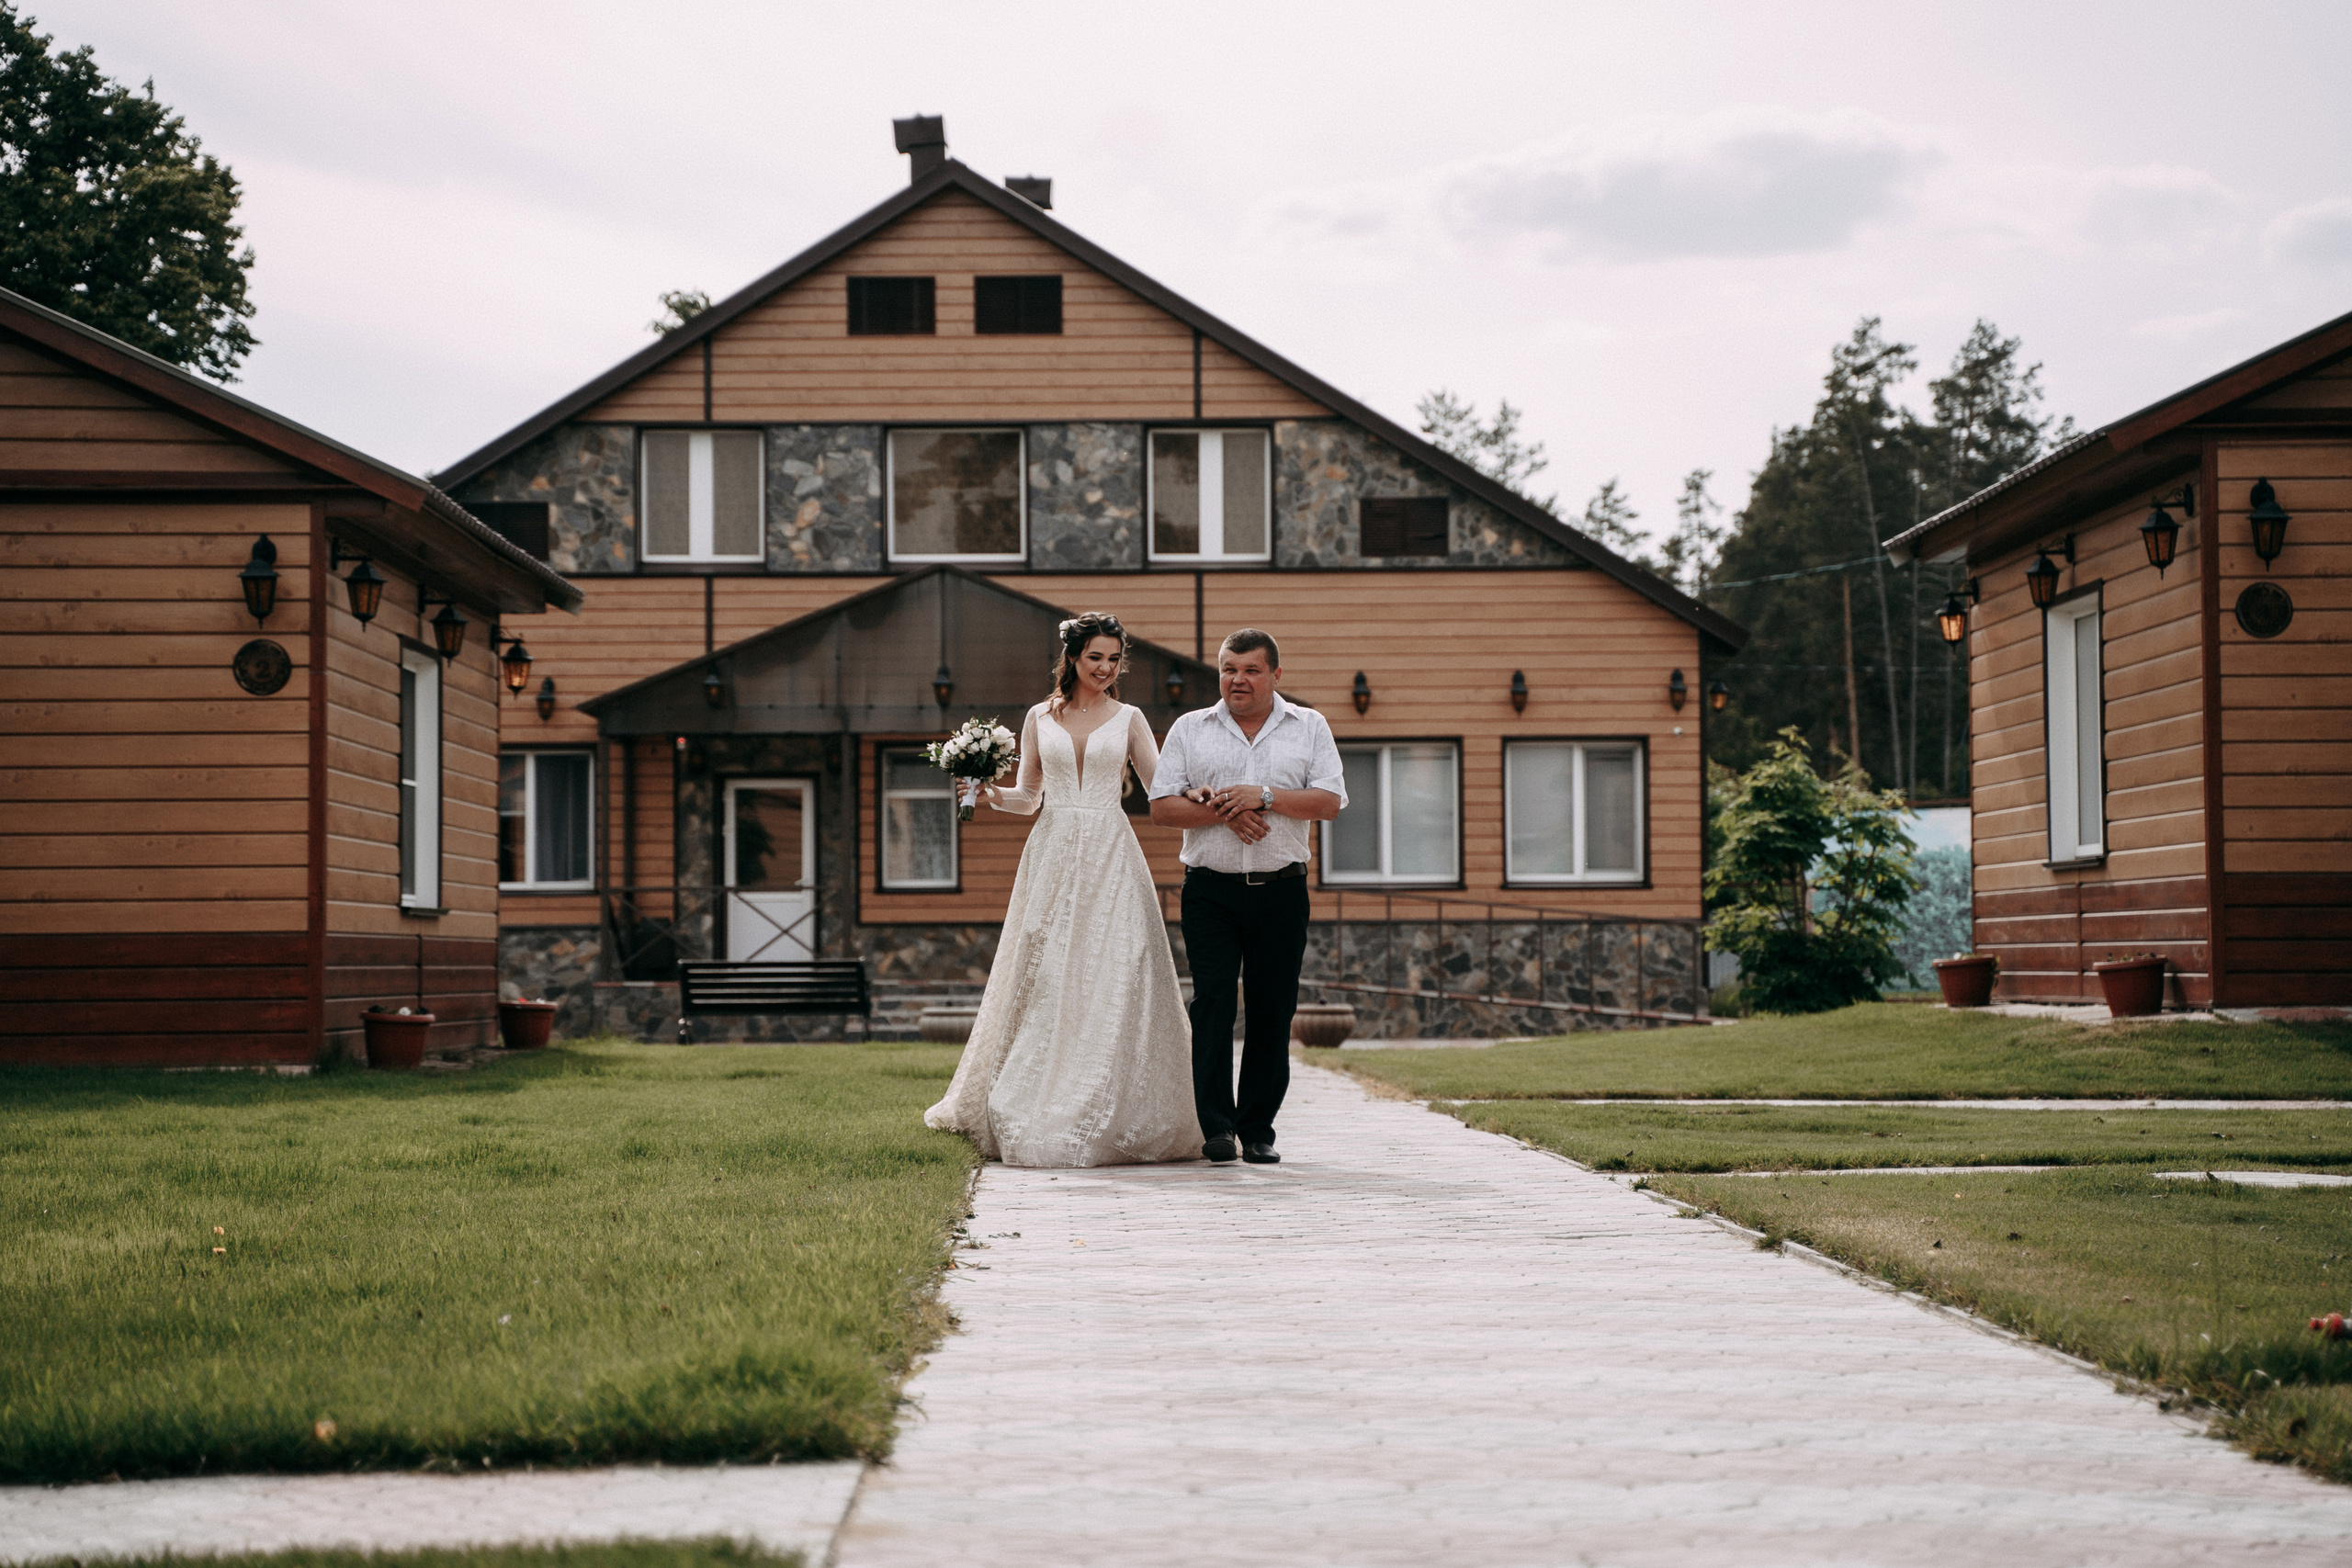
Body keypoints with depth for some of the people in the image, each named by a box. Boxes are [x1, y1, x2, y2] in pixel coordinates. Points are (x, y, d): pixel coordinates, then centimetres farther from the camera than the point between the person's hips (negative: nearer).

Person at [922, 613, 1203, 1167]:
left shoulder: (1128, 720, 9)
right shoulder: (1040, 718, 11)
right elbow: (1027, 798, 15)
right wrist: (990, 793, -4)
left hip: (1111, 857, -1)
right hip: (1053, 853, 1)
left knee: (1112, 979, -7)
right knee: (1044, 982, -3)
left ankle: (1112, 1117, -3)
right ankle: (1035, 1118, 2)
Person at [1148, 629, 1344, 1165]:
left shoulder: (1309, 728, 9)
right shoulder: (1189, 729, 10)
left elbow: (1329, 802, -1)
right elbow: (1162, 807, 2)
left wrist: (1265, 796, -13)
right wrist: (1223, 813, -12)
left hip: (1281, 893, 1)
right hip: (1210, 892, 0)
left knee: (1273, 1010, 2)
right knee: (1212, 1003, -10)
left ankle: (1258, 1129, 9)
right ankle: (1216, 1126, -9)